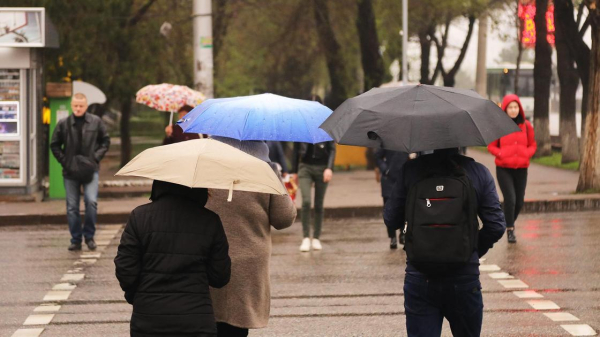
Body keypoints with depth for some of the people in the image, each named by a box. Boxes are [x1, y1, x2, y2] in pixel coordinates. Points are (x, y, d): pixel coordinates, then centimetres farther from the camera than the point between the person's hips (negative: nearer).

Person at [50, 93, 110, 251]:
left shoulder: (96, 122, 2)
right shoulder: (63, 124, 1)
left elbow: (105, 141, 10)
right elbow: (54, 145, 9)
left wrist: (97, 157, -2)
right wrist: (63, 160, -2)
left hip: (90, 169, -1)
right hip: (70, 171, 1)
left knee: (91, 201, -16)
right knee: (72, 207, 3)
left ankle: (89, 235, 2)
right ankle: (76, 240, 13)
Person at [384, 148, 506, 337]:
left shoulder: (410, 170, -4)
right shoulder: (479, 172, -3)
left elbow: (391, 220, 0)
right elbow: (496, 226, -4)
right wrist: (475, 250, 12)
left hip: (419, 278, 0)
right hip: (465, 276, 0)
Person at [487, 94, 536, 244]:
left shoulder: (526, 126, 4)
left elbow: (532, 145, 12)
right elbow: (491, 146, 3)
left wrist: (526, 154, -8)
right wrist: (501, 154, -15)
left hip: (521, 169, 3)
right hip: (504, 169, -3)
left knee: (519, 201, 9)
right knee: (510, 198, -14)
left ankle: (510, 223, 35)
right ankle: (510, 230, -2)